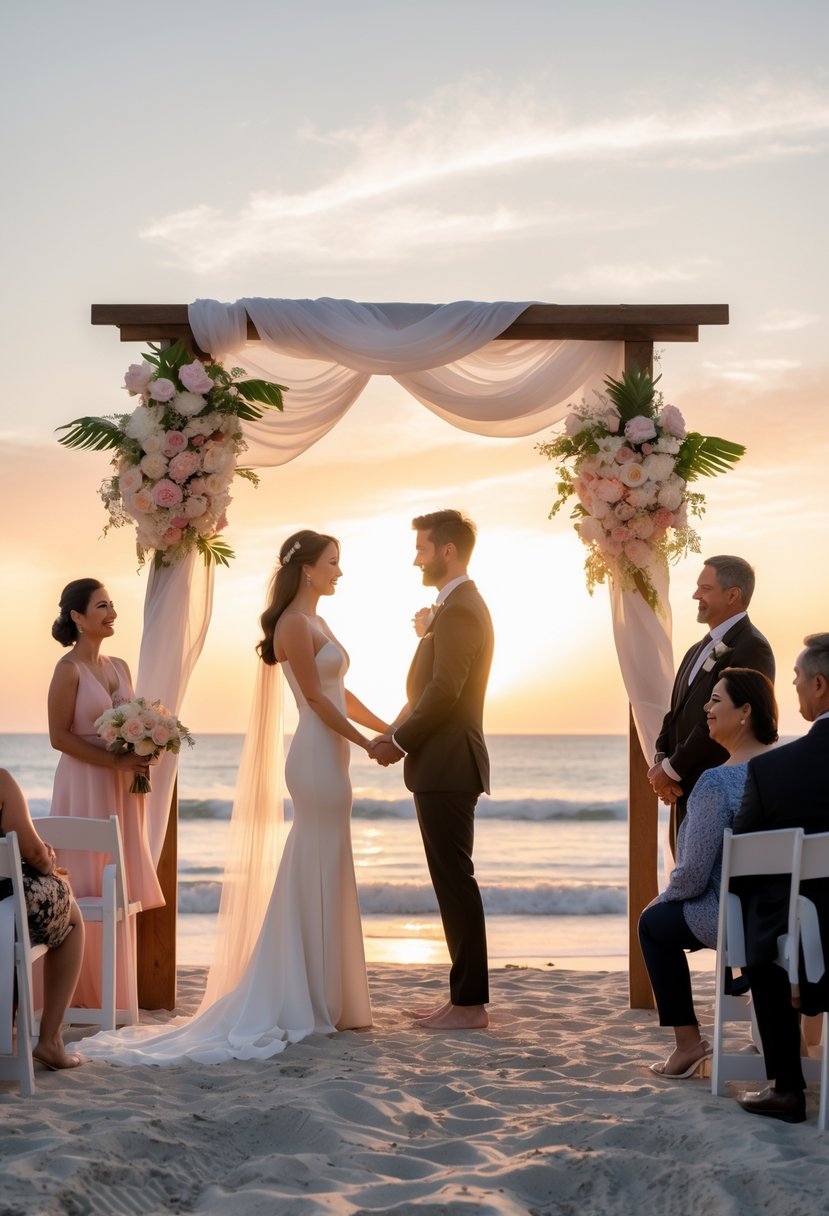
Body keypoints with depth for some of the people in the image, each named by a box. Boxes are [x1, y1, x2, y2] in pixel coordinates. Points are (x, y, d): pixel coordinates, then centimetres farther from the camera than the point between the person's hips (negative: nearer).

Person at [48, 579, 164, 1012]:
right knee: (88, 890, -4)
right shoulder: (69, 669, -9)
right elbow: (59, 736, -14)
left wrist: (142, 757, -1)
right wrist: (116, 761, -19)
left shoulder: (119, 667, 12)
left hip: (122, 788, 7)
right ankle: (83, 992, 3)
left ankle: (113, 990, 15)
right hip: (86, 785, -7)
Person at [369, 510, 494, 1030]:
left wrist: (399, 741, -11)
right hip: (445, 764, 10)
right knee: (453, 881, 12)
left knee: (455, 880, -6)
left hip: (447, 766, -10)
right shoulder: (462, 604, 19)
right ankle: (468, 995, 18)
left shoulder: (458, 609, -14)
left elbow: (444, 691, -21)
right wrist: (397, 734, 8)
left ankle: (470, 1002, -1)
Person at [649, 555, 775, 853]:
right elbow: (677, 713, 15)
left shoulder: (751, 648, -14)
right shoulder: (699, 650, 17)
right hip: (685, 792, 9)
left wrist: (672, 770, -14)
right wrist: (661, 761, -3)